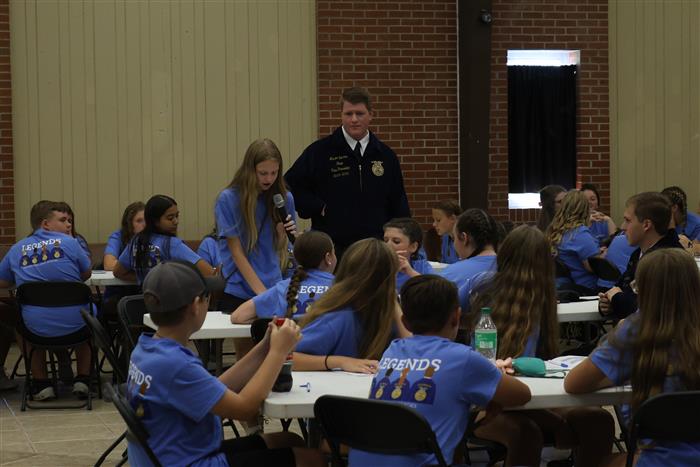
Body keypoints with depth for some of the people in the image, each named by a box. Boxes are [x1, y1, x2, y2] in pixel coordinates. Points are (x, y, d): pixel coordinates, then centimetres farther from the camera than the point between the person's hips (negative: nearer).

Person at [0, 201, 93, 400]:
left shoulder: (17, 249, 5)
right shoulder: (68, 242, -2)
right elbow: (86, 274, 10)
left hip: (37, 330, 1)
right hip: (75, 327, -1)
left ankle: (42, 383, 26)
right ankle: (82, 379, 26)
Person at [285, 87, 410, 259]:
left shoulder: (386, 156, 9)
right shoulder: (320, 152, -1)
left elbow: (399, 205, 14)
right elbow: (289, 185, 2)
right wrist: (319, 208, -5)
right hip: (333, 249, -2)